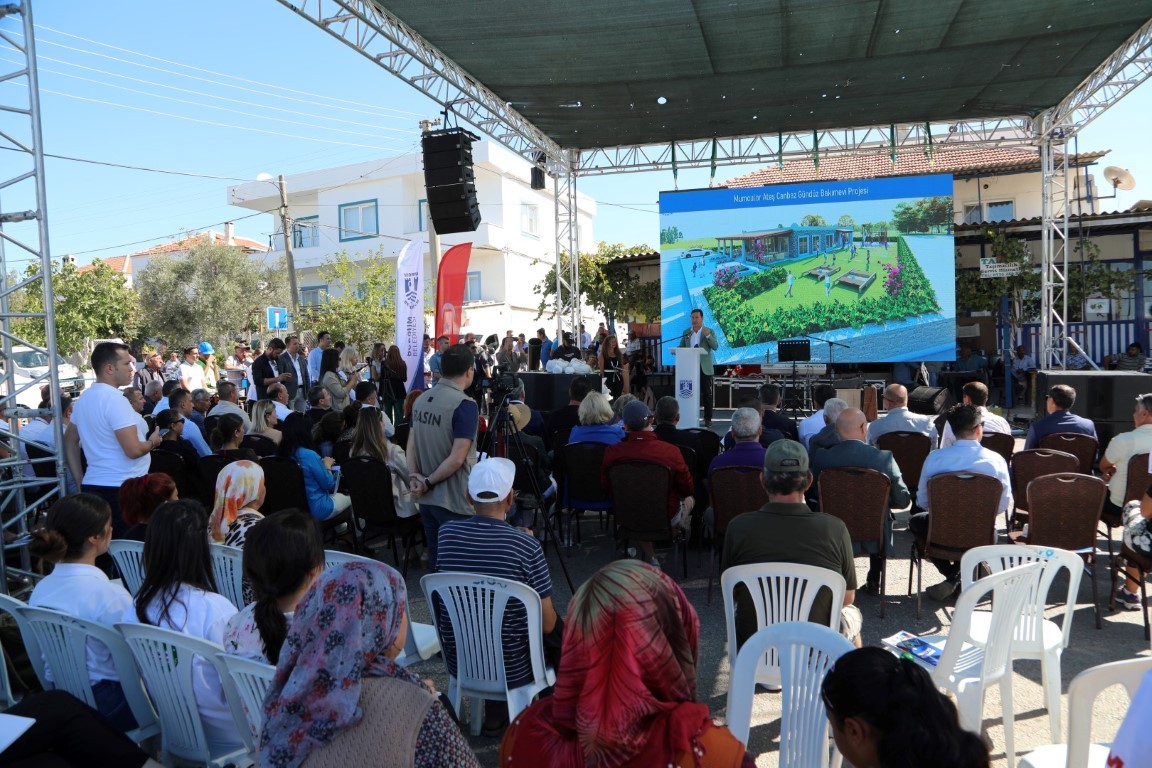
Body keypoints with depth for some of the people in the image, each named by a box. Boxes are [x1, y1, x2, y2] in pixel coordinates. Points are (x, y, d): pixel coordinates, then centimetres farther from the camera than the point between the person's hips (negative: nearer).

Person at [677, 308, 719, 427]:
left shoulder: (709, 331, 1)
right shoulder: (686, 332, 11)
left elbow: (715, 347, -9)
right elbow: (681, 347, 12)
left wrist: (708, 336, -24)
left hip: (705, 368, -3)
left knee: (707, 394, 0)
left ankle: (708, 418, 5)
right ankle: (691, 417, 9)